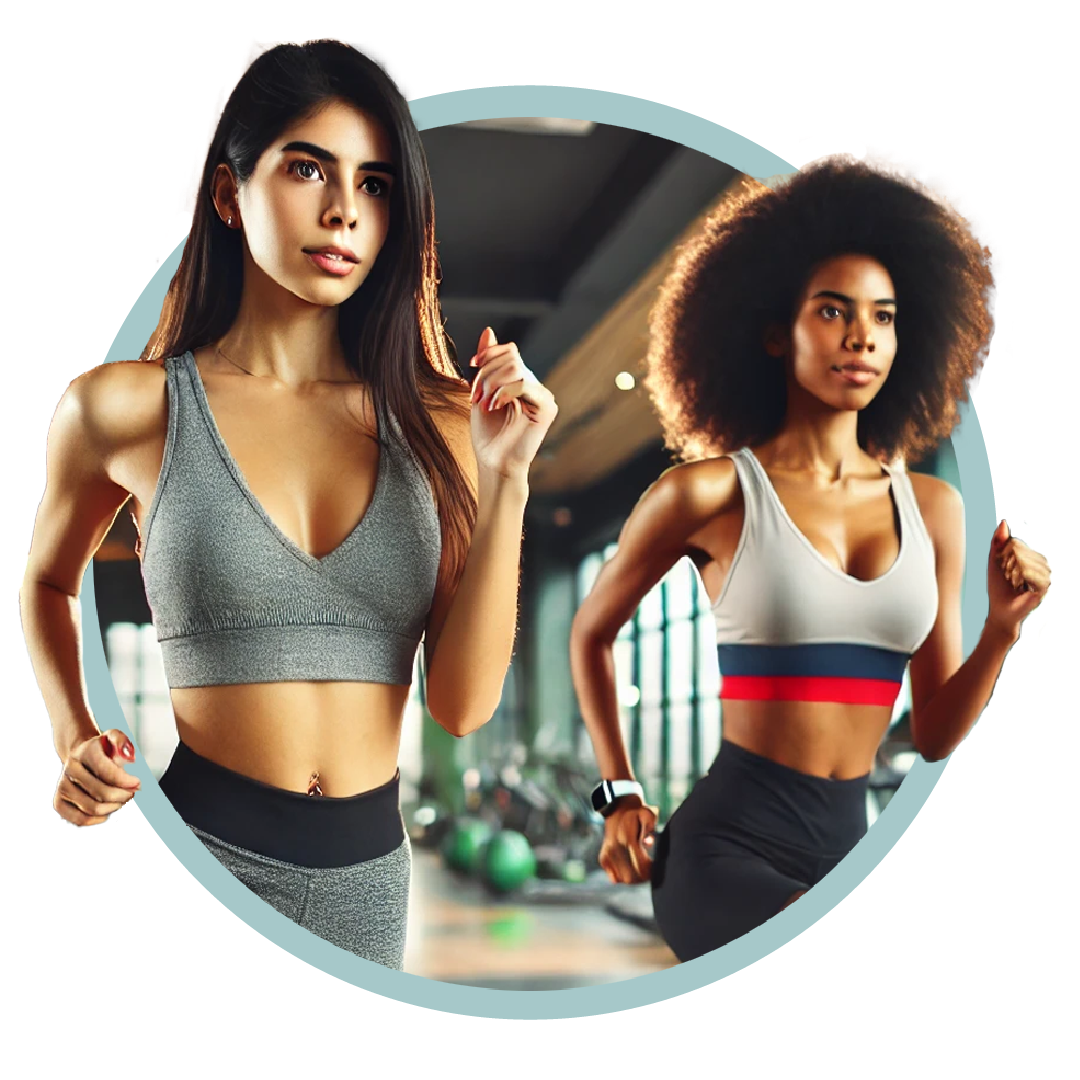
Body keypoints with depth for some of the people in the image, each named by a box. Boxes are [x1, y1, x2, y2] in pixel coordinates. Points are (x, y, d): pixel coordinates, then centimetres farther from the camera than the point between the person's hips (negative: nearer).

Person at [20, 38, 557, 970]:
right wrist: (74, 738, -1)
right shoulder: (127, 408, -5)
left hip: (364, 867, 2)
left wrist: (505, 480, -12)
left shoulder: (436, 422, -1)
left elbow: (463, 703, -6)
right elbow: (48, 581, 14)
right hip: (193, 849, -2)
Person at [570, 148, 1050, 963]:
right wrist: (619, 796, 8)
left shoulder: (933, 507, 8)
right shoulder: (710, 491, -5)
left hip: (848, 843, 6)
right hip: (729, 846, -6)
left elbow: (936, 734, 10)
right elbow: (591, 632, 11)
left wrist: (1003, 625, -5)